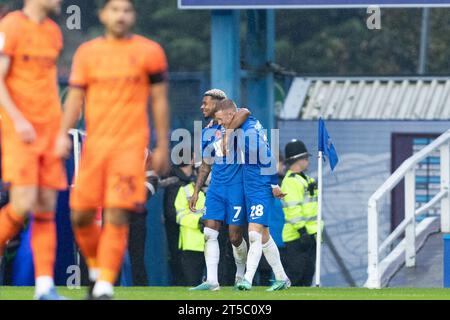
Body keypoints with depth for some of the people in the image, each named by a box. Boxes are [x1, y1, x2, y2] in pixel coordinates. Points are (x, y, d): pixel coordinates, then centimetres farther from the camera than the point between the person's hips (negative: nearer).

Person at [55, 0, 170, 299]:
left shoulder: (150, 52, 3)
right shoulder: (87, 53, 10)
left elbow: (160, 101, 5)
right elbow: (75, 97, 9)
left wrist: (162, 147, 2)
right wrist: (63, 134, -7)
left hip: (130, 144, -3)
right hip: (94, 142, 3)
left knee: (117, 215, -15)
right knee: (80, 216, 2)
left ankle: (105, 287, -13)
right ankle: (97, 270, 25)